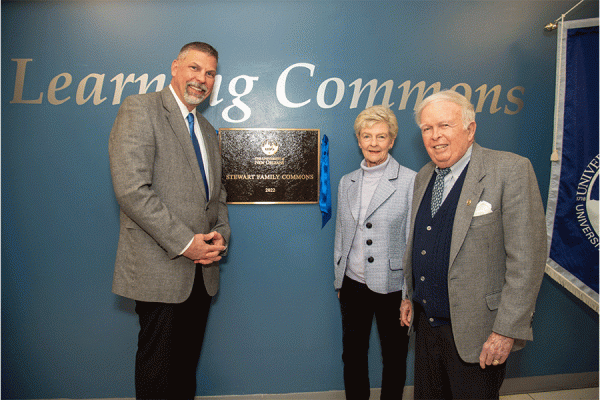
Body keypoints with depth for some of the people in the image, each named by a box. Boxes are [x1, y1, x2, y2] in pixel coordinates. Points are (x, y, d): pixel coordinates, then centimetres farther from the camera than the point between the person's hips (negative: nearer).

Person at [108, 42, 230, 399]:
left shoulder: (208, 131, 18)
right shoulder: (140, 109, -7)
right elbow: (131, 189, -18)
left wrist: (220, 234, 0)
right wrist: (184, 242, -17)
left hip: (201, 270, 7)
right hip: (160, 270, -7)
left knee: (187, 361, 18)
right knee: (158, 369, 7)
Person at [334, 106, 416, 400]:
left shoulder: (410, 181, -8)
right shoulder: (347, 183, 6)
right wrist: (338, 280, 12)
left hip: (392, 286, -4)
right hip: (353, 284, 4)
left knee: (394, 358, 14)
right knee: (352, 356, 17)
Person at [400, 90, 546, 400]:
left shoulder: (511, 170, -13)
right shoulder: (423, 177, 8)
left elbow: (527, 258, -16)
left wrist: (507, 330, -17)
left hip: (474, 332, -6)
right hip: (426, 323, 6)